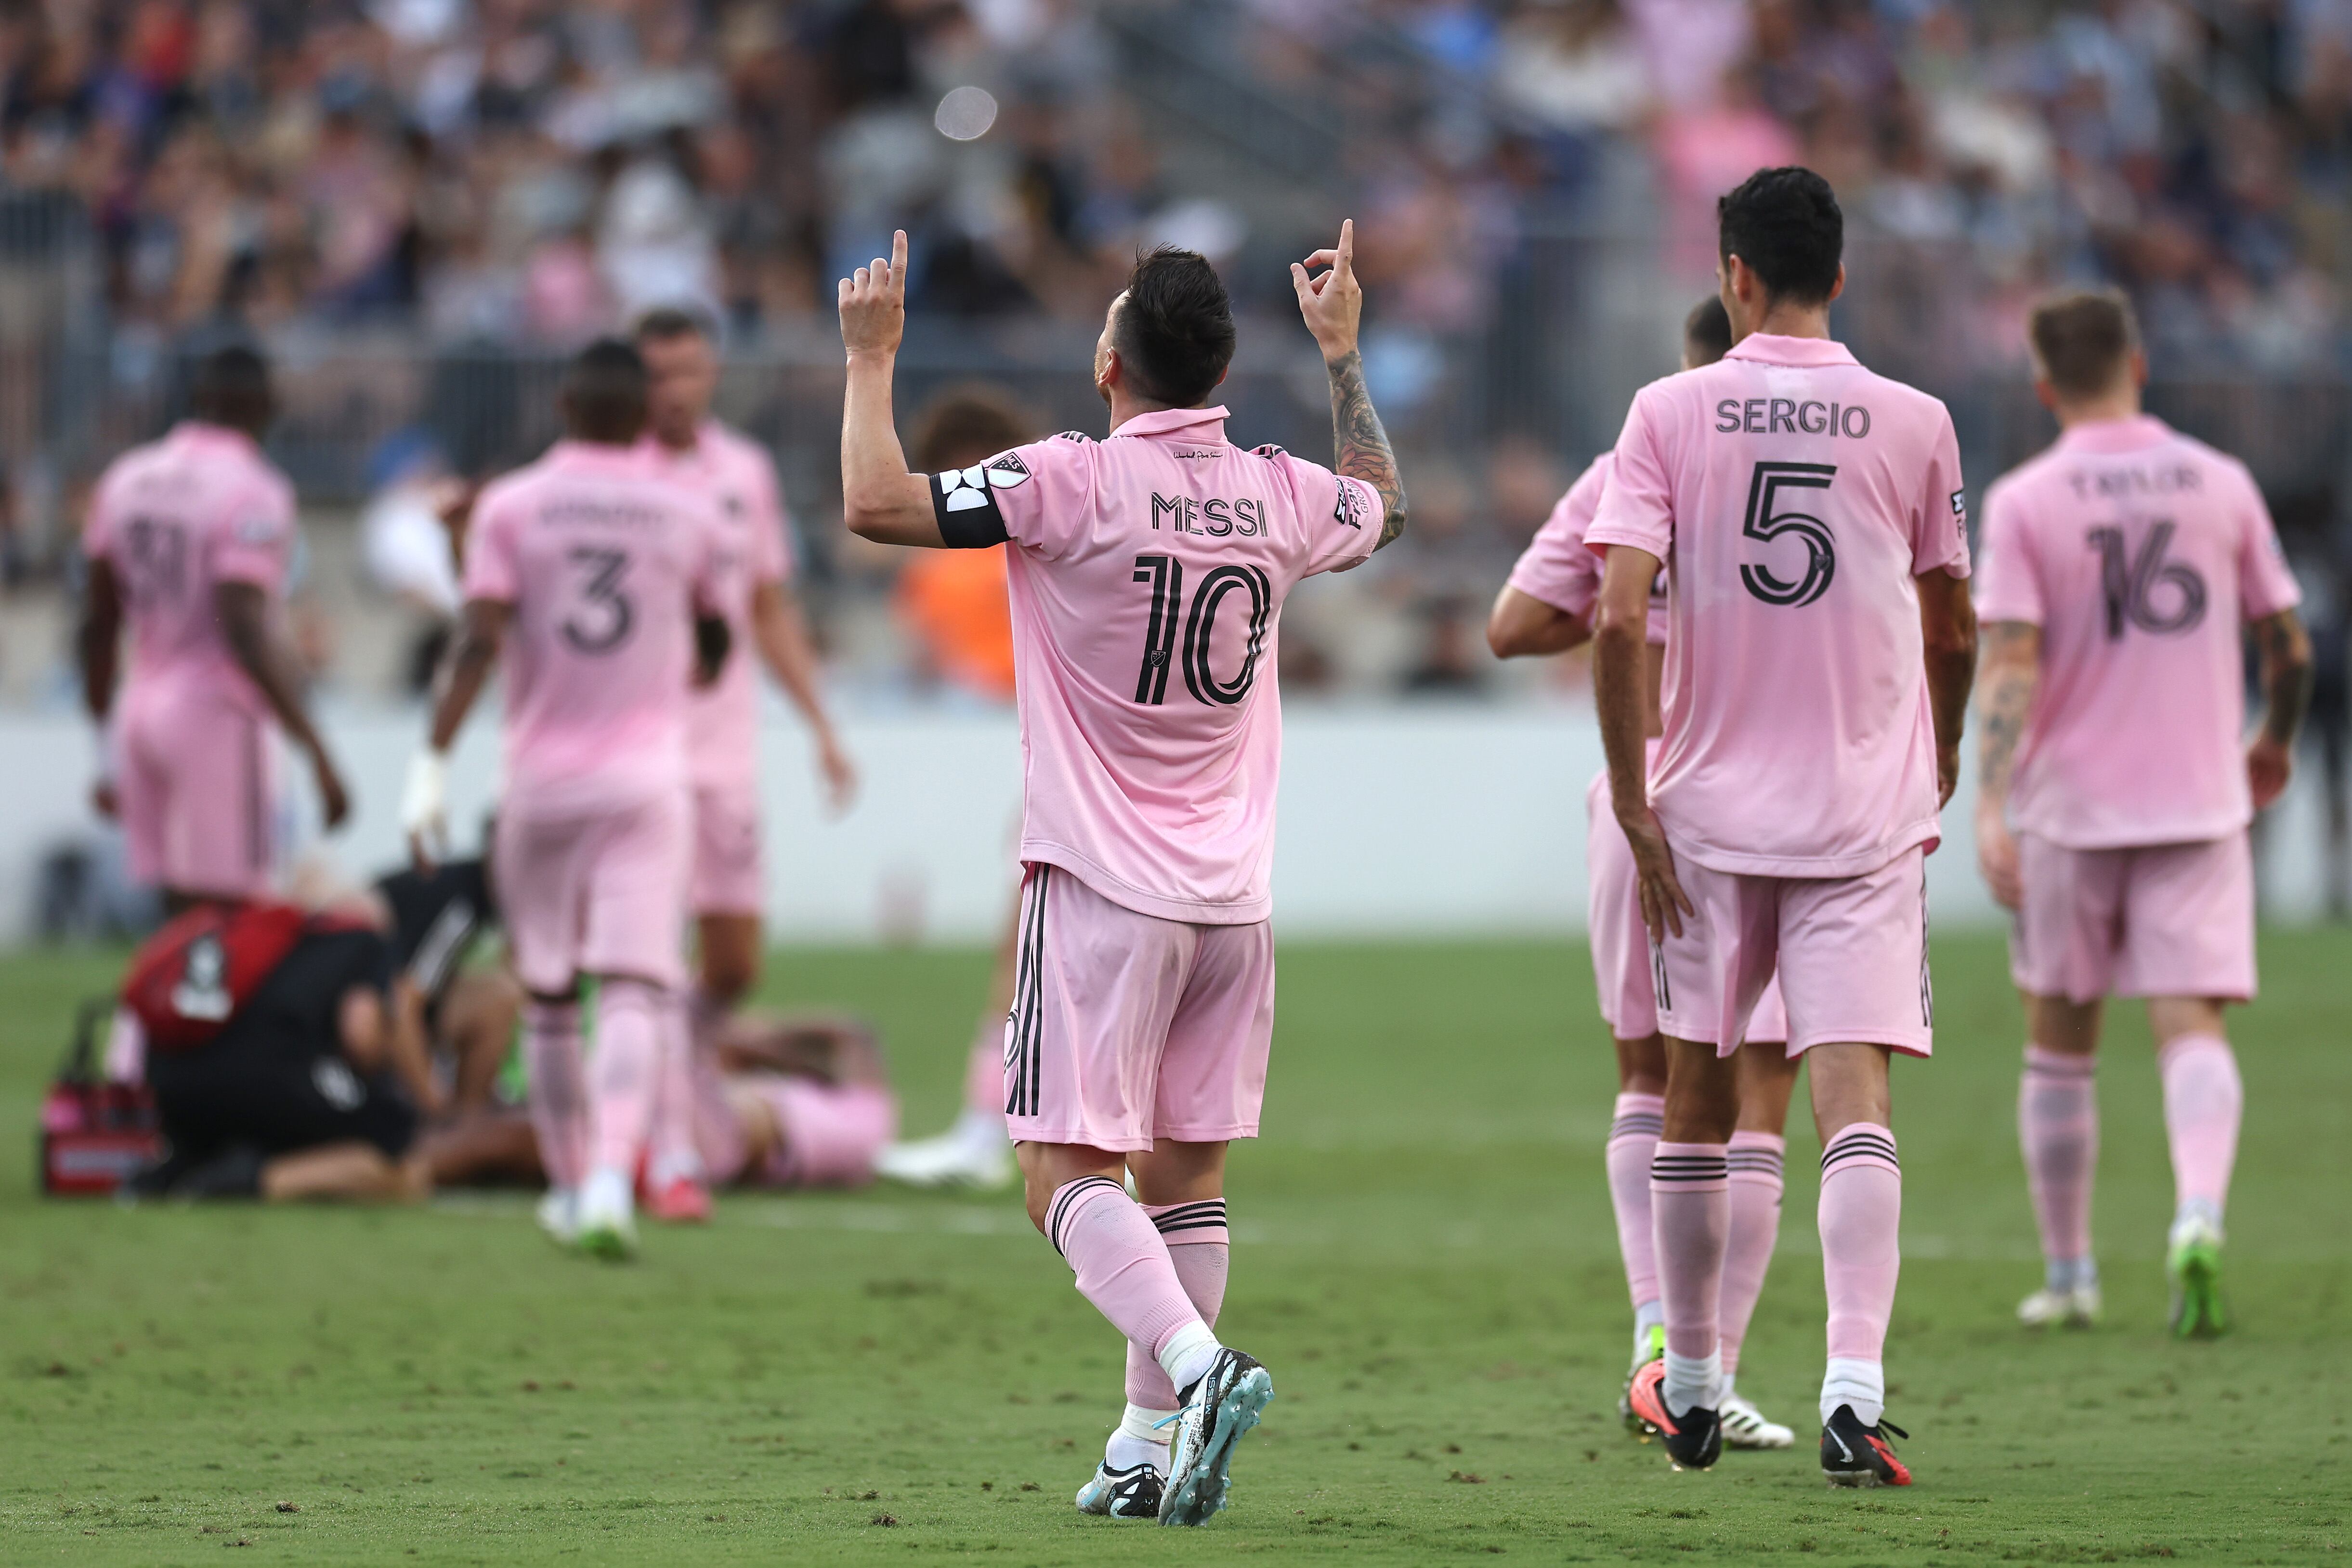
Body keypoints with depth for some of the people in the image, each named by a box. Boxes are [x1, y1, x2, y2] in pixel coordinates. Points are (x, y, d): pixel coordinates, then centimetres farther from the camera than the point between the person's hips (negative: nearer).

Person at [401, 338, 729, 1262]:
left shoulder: (512, 508, -1)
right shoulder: (689, 518, 4)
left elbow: (477, 643, -10)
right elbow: (715, 646, 20)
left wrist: (433, 763, -9)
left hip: (542, 779, 0)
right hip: (646, 783, 0)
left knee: (547, 996, 14)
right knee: (635, 990, -8)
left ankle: (569, 1185, 24)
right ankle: (611, 1178, -26)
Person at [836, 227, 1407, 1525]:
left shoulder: (1073, 482, -12)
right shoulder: (1282, 496, 5)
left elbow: (877, 504, -15)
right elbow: (1382, 511, 29)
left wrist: (870, 360, -1)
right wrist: (1343, 356, 39)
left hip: (1102, 889, -5)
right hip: (1233, 895, 5)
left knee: (1068, 1172, -6)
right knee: (1185, 1169, 11)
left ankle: (1199, 1366, -28)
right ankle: (1152, 1448, 11)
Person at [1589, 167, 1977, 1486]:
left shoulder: (1670, 413, -3)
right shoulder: (1914, 423, 0)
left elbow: (1621, 620, -11)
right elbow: (1954, 636, 9)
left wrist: (1633, 798, -4)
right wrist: (1941, 760, 27)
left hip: (1710, 809, 0)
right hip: (1868, 815, 0)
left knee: (1698, 1097, 14)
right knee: (1855, 1095, -8)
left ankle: (1690, 1387, 25)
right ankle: (1855, 1384, -24)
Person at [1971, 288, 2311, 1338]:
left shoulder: (2023, 503, -4)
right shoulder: (2221, 485, 2)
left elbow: (2009, 664, -13)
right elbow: (2288, 648, 8)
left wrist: (1990, 808, -19)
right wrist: (2275, 742, 26)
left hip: (2068, 809, -1)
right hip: (2198, 800, 1)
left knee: (2059, 1043, 13)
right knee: (2191, 1025, -6)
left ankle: (2068, 1274, 19)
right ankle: (2198, 1217, -32)